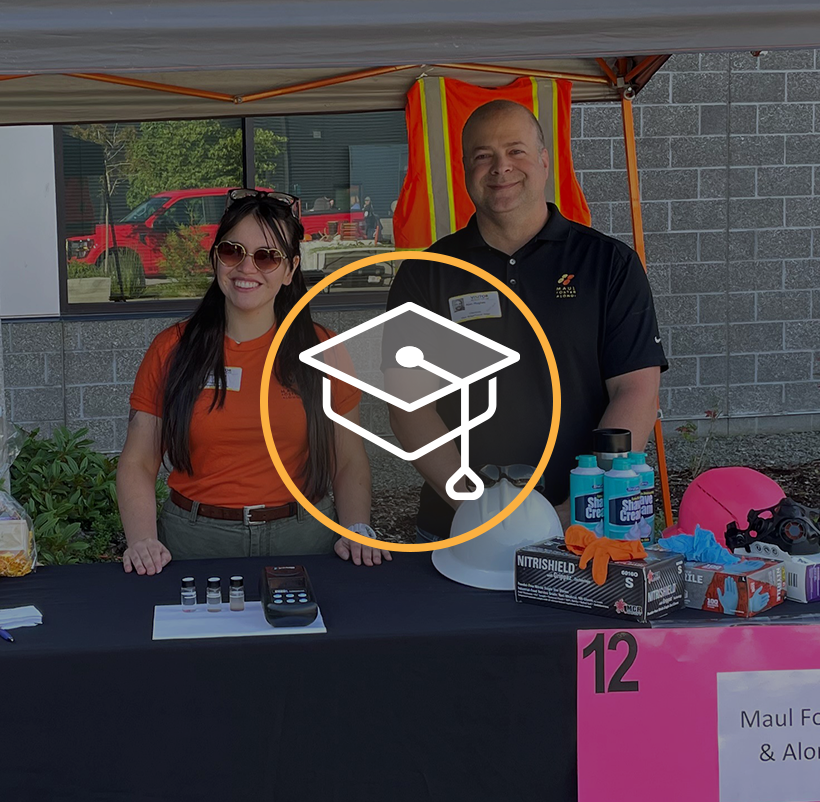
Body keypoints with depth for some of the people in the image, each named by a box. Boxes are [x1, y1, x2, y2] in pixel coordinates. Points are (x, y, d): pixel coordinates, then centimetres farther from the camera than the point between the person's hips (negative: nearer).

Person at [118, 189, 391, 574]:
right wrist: (143, 541, -10)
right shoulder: (171, 350, 4)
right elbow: (137, 463, 5)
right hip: (195, 540, 0)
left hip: (302, 541, 0)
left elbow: (349, 462, 11)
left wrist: (356, 531, -5)